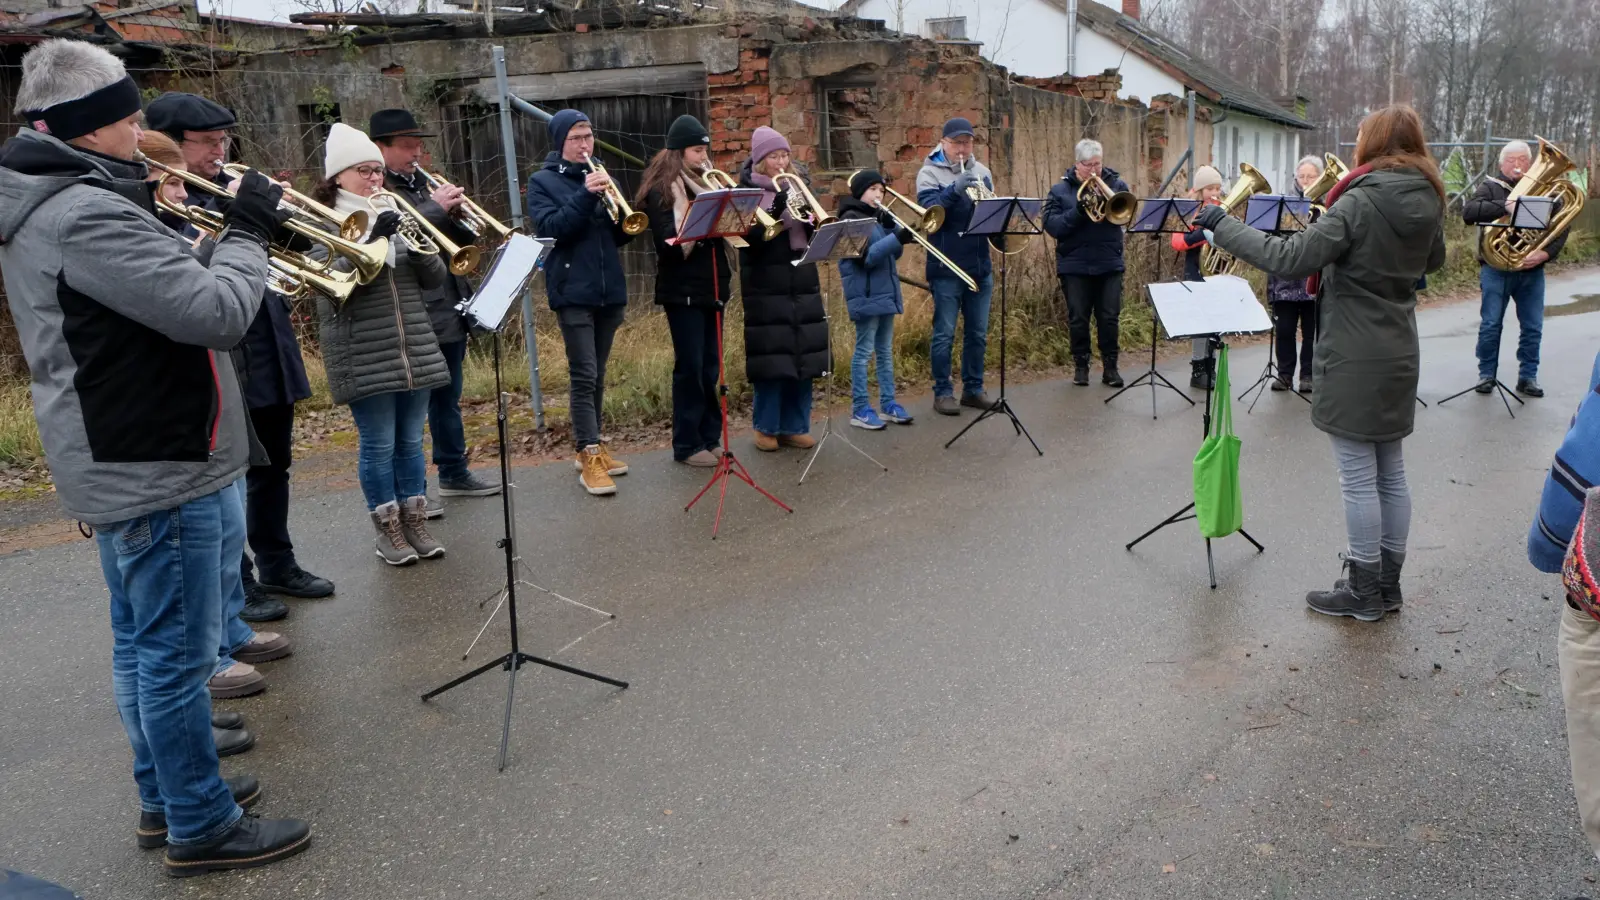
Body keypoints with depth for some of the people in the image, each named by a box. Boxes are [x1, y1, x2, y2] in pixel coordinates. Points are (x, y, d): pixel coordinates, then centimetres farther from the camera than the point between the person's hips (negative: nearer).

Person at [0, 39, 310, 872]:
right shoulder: (86, 215, -23)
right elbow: (217, 313, -27)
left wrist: (218, 235, 3)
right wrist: (248, 232, -12)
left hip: (124, 463, 11)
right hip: (154, 468, -11)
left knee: (143, 640, 19)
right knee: (177, 650, 0)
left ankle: (164, 794, 33)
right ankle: (201, 826, 14)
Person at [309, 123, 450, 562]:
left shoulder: (394, 219, 11)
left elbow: (435, 278, 6)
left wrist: (420, 247, -14)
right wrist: (371, 240, -27)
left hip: (416, 353, 5)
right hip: (364, 360, -5)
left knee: (411, 442, 11)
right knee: (379, 446, 2)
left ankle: (416, 523, 21)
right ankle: (388, 530, 14)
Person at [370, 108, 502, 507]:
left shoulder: (420, 185, 17)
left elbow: (461, 240, 16)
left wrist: (456, 214, -3)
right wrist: (435, 209, -22)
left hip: (449, 311, 8)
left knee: (447, 398, 18)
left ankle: (454, 473, 31)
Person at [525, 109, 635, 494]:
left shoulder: (600, 176, 15)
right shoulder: (542, 181, 2)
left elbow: (621, 235, 12)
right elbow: (549, 228, -14)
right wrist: (586, 195, -22)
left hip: (609, 289, 5)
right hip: (573, 292, -5)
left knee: (597, 374, 11)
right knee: (583, 375, -9)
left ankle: (591, 446, 21)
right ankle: (589, 455, -7)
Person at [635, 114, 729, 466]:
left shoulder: (705, 183, 14)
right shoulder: (661, 190, -6)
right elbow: (671, 246, -15)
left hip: (710, 286, 7)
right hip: (683, 291, -7)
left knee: (709, 366, 10)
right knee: (690, 366, -4)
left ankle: (710, 437, 18)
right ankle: (687, 445, 4)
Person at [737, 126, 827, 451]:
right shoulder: (747, 190, -1)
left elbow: (813, 233, 11)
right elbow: (750, 236, -14)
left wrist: (812, 218, -10)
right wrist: (777, 208, -25)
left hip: (802, 283, 5)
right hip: (766, 286, -5)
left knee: (802, 355, 5)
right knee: (770, 357, -5)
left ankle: (795, 426, 16)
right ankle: (766, 427, 9)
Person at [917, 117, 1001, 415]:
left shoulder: (981, 171, 11)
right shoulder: (929, 172, -4)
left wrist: (1000, 237, -5)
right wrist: (955, 190, -32)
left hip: (980, 266, 5)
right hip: (946, 268, -5)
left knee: (977, 333, 11)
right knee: (944, 334, 0)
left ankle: (973, 388, 22)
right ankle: (943, 392, 8)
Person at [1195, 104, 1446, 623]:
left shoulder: (1360, 202, -19)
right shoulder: (1426, 202, 5)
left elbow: (1287, 258, -25)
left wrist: (1221, 225, -19)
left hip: (1355, 360, -8)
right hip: (1398, 356, 8)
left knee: (1358, 478, 1)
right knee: (1390, 472, 15)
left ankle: (1364, 593, 10)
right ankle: (1388, 584, 26)